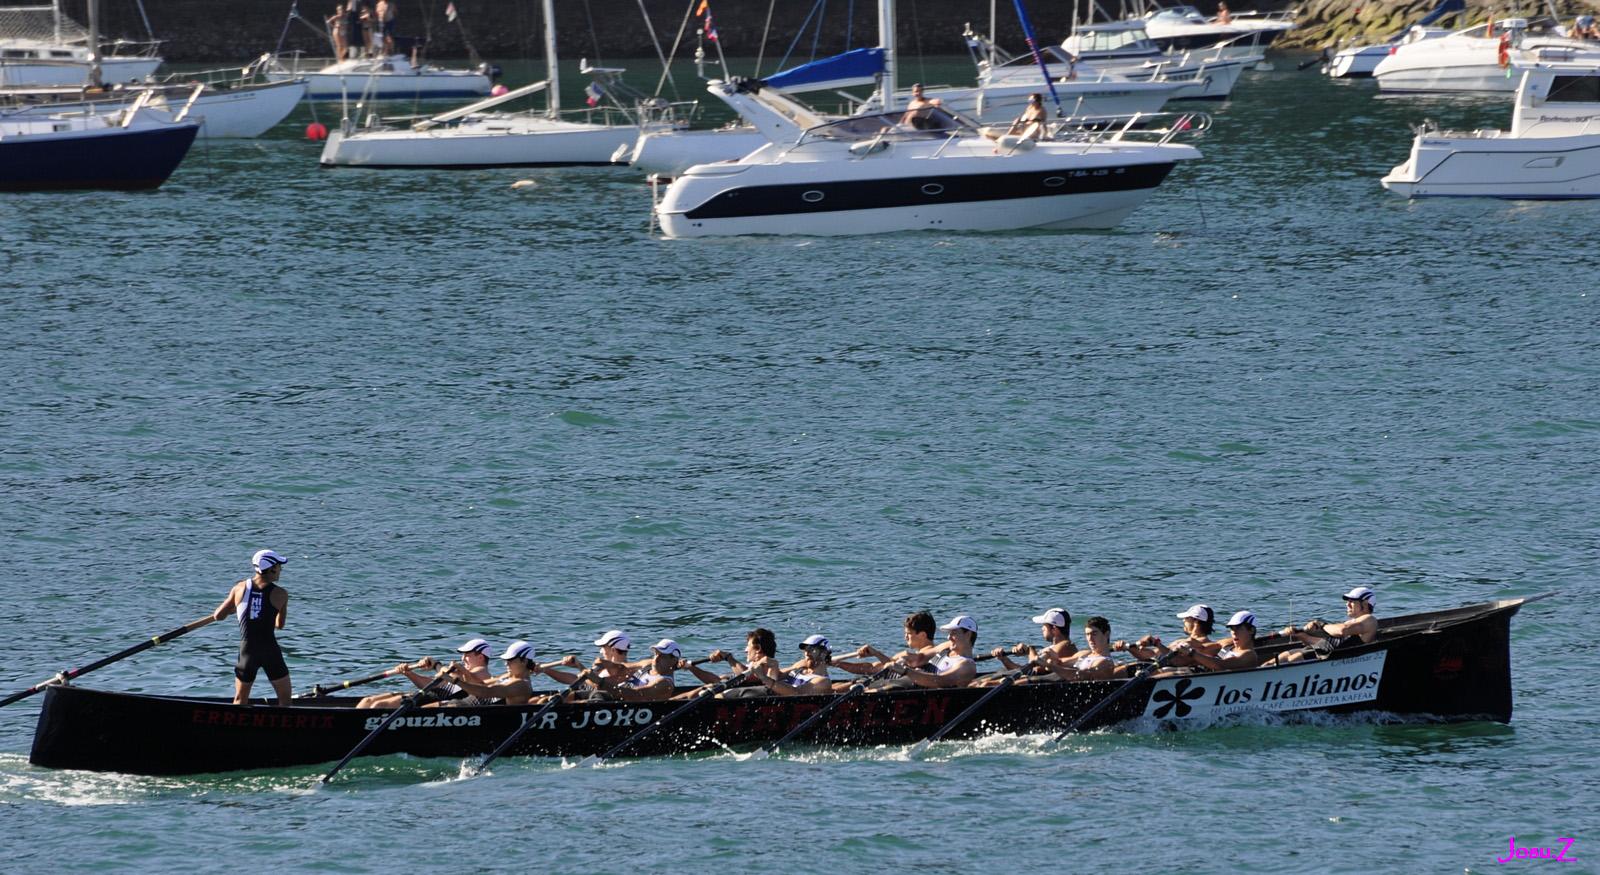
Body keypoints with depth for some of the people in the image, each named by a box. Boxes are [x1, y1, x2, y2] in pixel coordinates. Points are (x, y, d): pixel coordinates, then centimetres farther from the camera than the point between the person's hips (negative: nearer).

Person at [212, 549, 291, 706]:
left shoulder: (240, 588, 3)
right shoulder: (280, 594, -3)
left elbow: (218, 615, 10)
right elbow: (279, 624, 9)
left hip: (247, 651, 2)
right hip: (271, 650, -2)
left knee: (240, 700, 15)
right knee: (284, 698, 9)